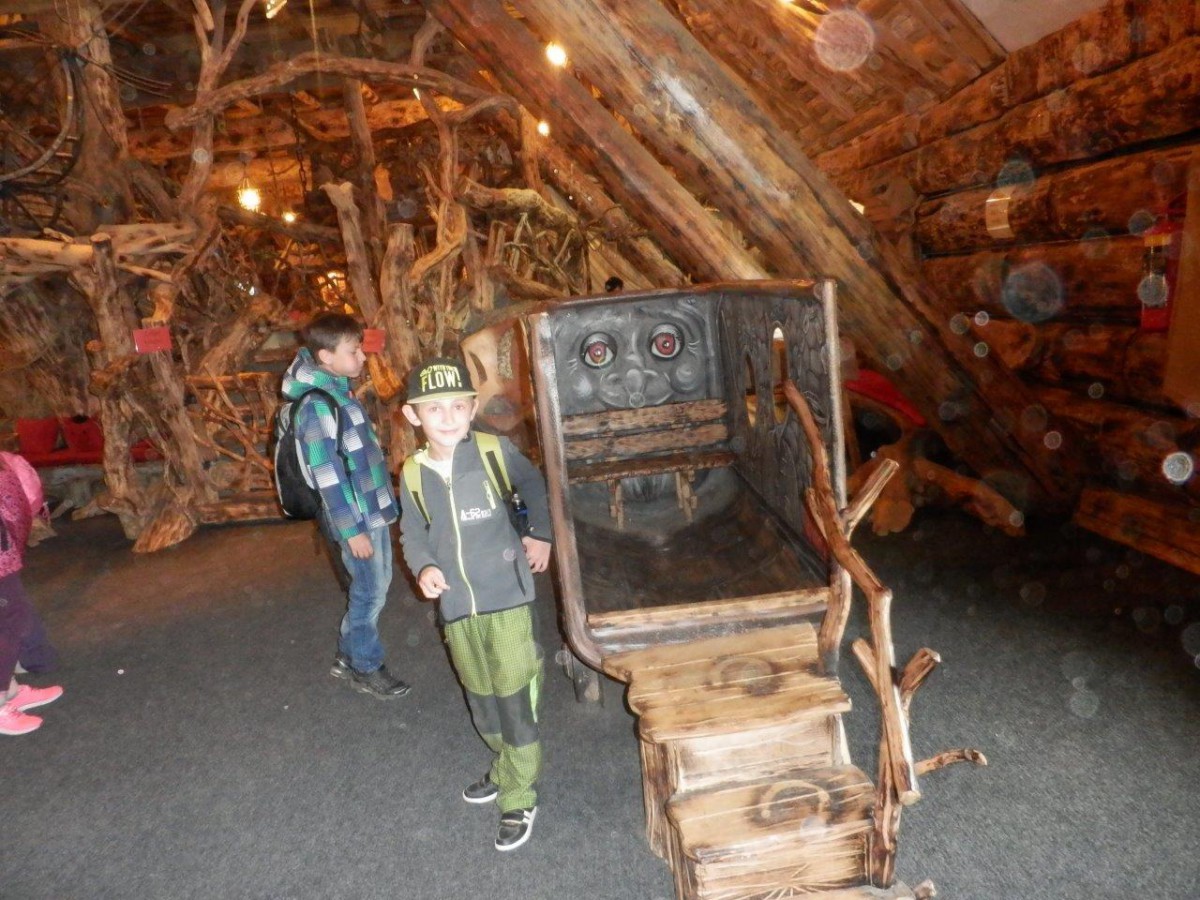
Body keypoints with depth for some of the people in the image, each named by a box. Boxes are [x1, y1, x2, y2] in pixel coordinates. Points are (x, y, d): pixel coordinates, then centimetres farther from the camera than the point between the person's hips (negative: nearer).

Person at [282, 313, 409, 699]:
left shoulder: (340, 391, 9)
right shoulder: (318, 406, -19)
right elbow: (328, 475, -20)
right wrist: (352, 530, -18)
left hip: (373, 509, 9)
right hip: (354, 516, -9)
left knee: (376, 585, 18)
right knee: (370, 592, 4)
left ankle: (349, 656, 34)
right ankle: (365, 668, 23)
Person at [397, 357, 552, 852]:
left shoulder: (495, 452, -11)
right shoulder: (414, 474, -4)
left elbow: (534, 485, 8)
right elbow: (412, 534, 6)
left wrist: (540, 534, 11)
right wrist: (423, 567, -13)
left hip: (507, 596, -3)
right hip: (455, 606, 4)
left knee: (515, 696, -1)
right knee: (480, 698, 19)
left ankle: (519, 798, 17)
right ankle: (507, 768, 44)